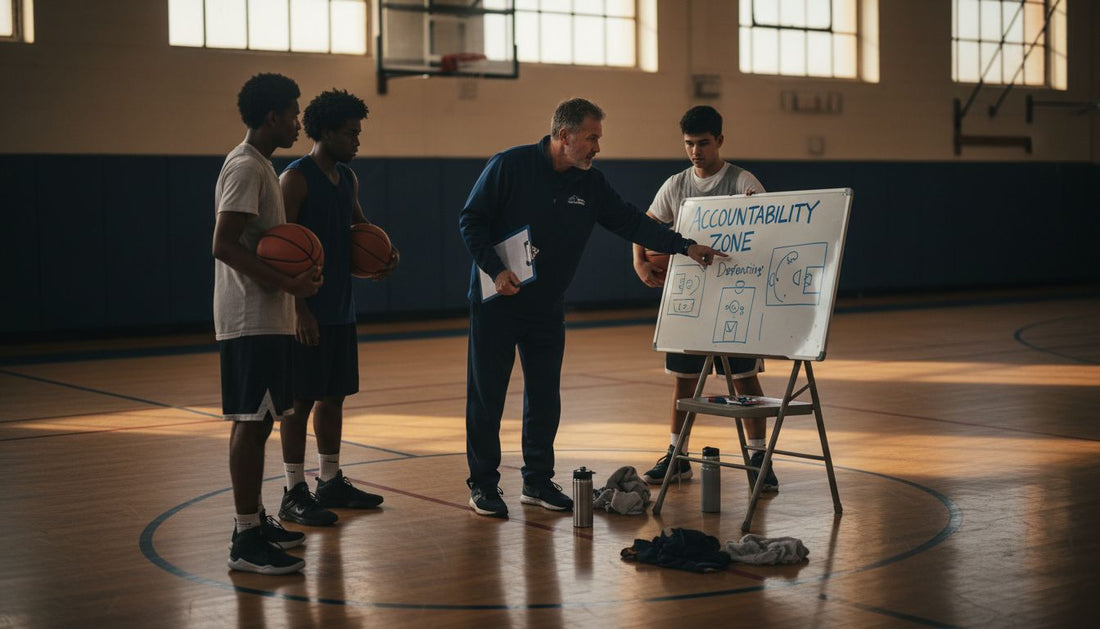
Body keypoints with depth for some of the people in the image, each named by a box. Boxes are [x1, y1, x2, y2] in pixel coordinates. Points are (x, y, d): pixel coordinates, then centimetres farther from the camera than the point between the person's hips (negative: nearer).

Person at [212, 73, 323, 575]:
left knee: (256, 420, 14)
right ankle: (246, 540, -7)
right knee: (252, 421, -9)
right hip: (253, 320, -11)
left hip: (265, 316, 11)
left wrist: (296, 273, 15)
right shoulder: (246, 168, -15)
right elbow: (225, 245, -23)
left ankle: (255, 521, 23)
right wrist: (287, 284, -25)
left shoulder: (259, 166, 18)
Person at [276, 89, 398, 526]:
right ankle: (294, 494, 3)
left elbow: (359, 224, 29)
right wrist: (299, 308, -22)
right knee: (302, 399, -3)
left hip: (340, 308, 8)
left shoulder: (348, 178, 12)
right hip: (307, 312, -8)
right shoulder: (295, 178, -12)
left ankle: (331, 482, 24)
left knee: (334, 396, 14)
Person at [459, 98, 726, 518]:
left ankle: (538, 482, 21)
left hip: (547, 309, 5)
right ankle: (483, 484, 10)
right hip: (496, 304, -5)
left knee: (544, 397, 8)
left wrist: (685, 246, -5)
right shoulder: (510, 166, -11)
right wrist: (496, 269, -19)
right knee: (487, 394, 0)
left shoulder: (590, 184, 4)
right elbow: (471, 221, -9)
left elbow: (630, 222, 4)